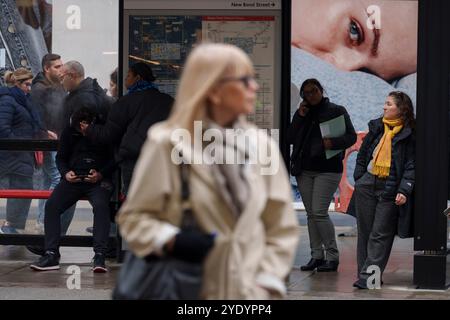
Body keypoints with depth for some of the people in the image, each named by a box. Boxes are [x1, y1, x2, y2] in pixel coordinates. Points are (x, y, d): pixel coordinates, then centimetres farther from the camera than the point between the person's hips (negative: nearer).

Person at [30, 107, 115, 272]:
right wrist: (66, 173, -4)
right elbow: (60, 158, 18)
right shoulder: (69, 133, 10)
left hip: (98, 180, -3)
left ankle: (99, 256, -36)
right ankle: (51, 254, -21)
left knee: (101, 206, -34)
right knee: (51, 205, -21)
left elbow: (114, 159, 1)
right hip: (73, 178, 3)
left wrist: (101, 174, -15)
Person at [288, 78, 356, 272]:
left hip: (327, 169, -5)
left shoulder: (337, 111, 2)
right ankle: (316, 255, 10)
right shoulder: (302, 113, 15)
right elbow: (290, 138, 7)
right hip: (304, 170, 5)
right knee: (311, 214, 5)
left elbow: (351, 137, -1)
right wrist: (300, 117, -2)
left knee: (319, 212, -14)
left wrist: (333, 143, -18)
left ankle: (332, 256, -8)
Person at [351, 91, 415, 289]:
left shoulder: (409, 135, -6)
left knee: (380, 235, -4)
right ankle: (364, 272, 15)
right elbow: (363, 153, 18)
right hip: (367, 184, 6)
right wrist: (359, 179, 11)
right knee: (365, 232, 8)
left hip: (390, 190, -5)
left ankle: (369, 276, -6)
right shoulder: (376, 127, 10)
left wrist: (404, 190, -16)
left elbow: (411, 165, -8)